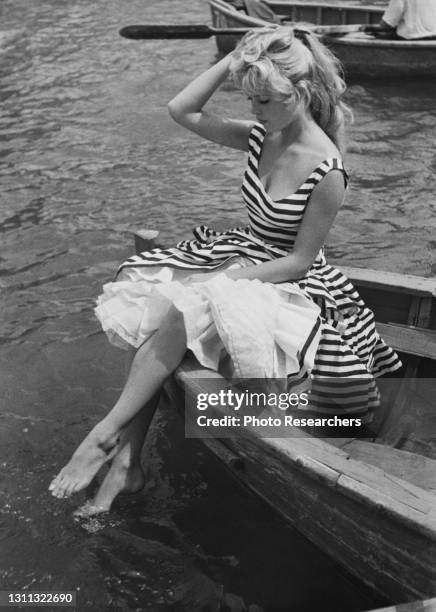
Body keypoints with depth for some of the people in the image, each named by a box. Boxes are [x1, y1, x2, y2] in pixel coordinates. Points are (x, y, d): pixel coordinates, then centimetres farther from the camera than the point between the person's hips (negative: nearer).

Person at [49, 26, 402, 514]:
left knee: (178, 309, -31)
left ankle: (108, 434, -20)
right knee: (156, 304, -18)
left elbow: (300, 260, -16)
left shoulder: (327, 172, -20)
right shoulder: (260, 137, 0)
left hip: (289, 282, -7)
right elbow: (181, 110, 1)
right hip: (240, 256, 7)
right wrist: (234, 59, -5)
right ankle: (127, 459, -15)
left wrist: (227, 279, -21)